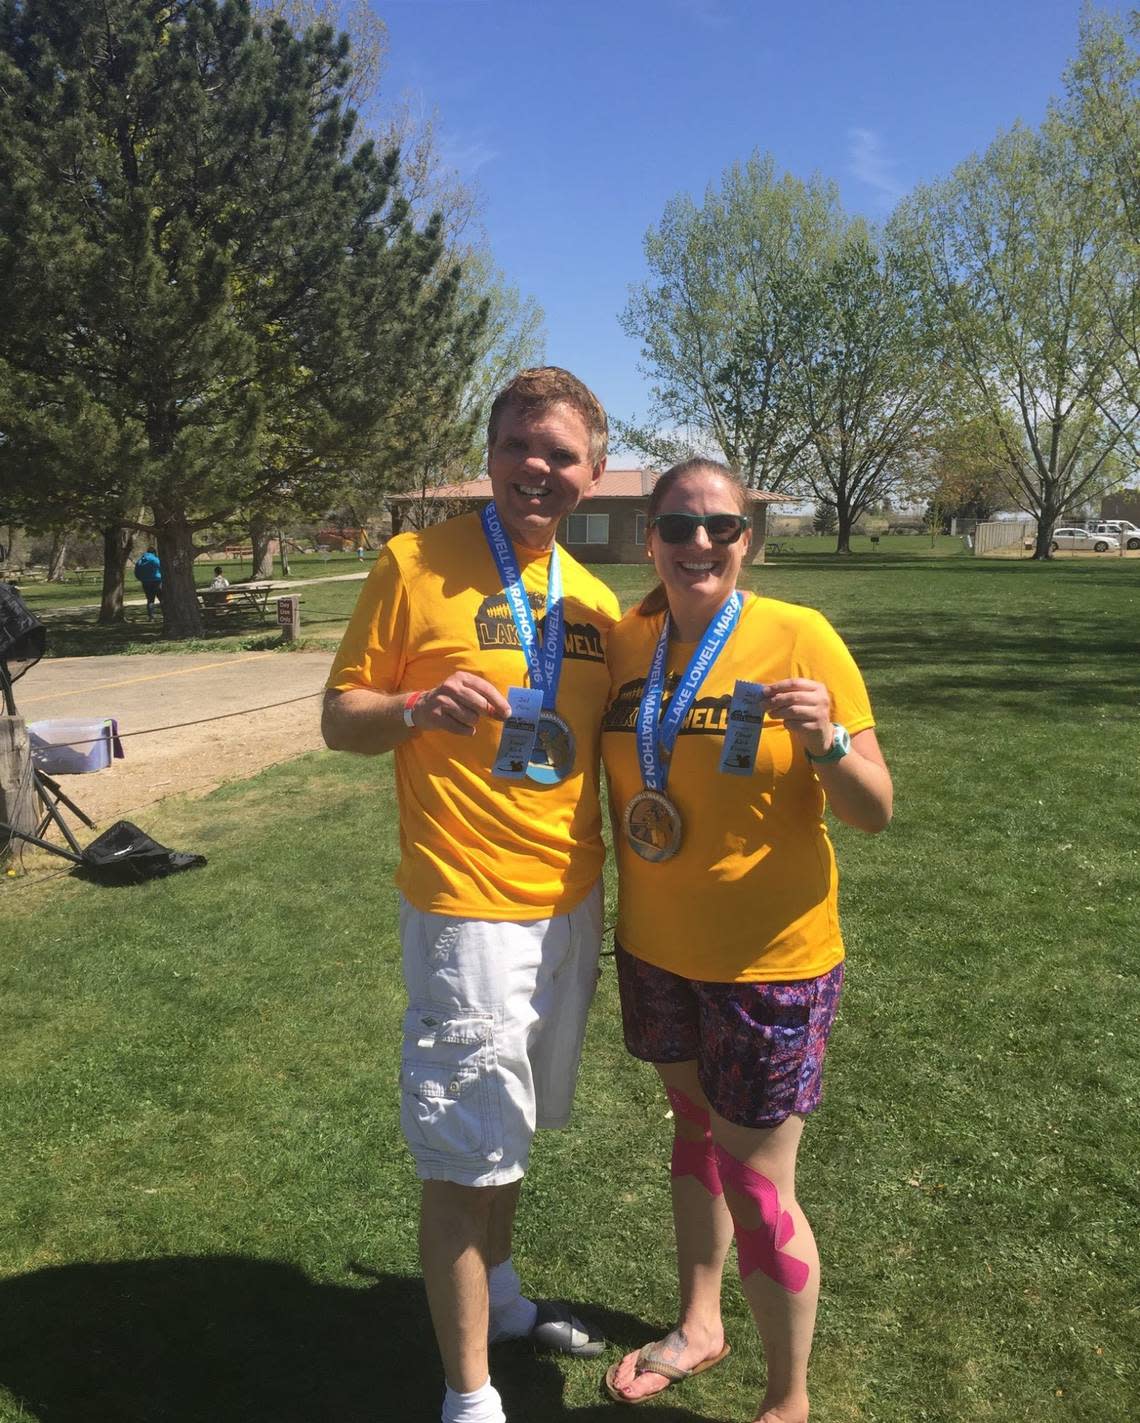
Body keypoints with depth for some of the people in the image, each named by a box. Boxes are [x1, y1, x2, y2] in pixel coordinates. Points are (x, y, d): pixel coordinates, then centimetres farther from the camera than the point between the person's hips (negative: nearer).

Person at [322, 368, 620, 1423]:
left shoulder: (594, 600, 7)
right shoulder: (416, 564, -8)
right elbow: (341, 720, -7)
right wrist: (418, 707, -25)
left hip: (571, 899, 6)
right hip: (467, 905, -6)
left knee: (513, 1128, 23)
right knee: (464, 1153, 3)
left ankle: (499, 1291, 46)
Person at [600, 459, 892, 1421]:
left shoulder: (799, 637, -14)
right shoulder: (627, 640, 0)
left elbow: (876, 811, -14)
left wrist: (826, 740, -31)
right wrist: (631, 912, 3)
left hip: (769, 962, -5)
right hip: (655, 949, 5)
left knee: (758, 1185, 5)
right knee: (695, 1131, 23)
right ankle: (699, 1325, 47)